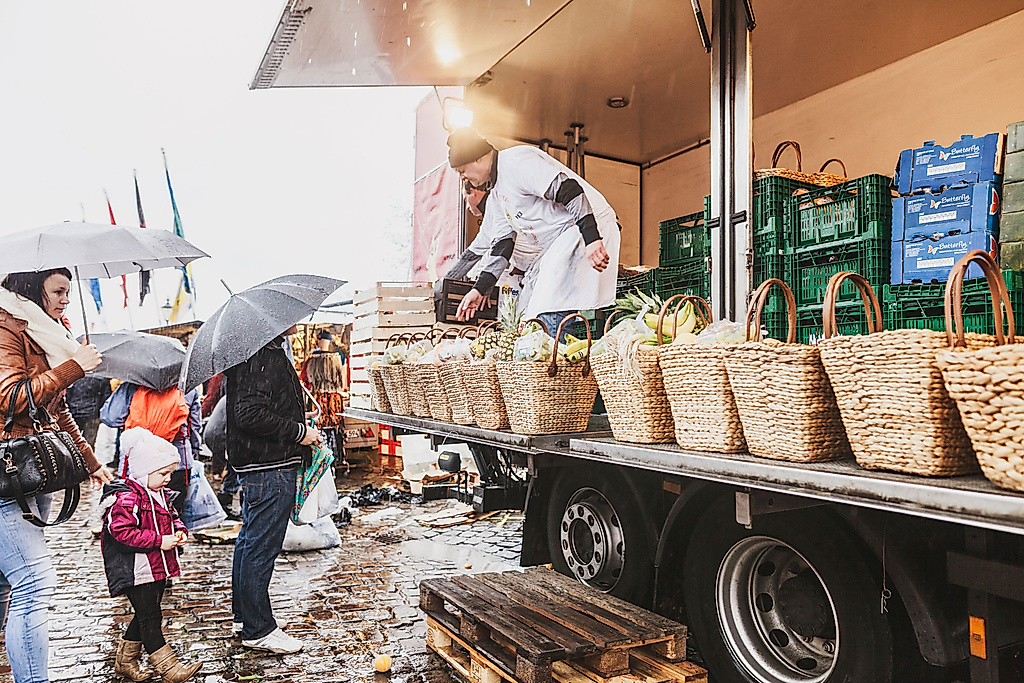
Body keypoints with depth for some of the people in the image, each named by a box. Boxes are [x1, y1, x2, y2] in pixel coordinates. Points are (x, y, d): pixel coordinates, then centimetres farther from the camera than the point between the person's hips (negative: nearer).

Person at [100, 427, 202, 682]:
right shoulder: (126, 498, -18)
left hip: (158, 568, 9)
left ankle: (125, 661, 34)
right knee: (150, 617, -3)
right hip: (136, 571, -9)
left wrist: (179, 531, 0)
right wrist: (159, 541, -25)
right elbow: (122, 532, -24)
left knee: (145, 616, 18)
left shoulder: (161, 495, 10)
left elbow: (171, 517, 22)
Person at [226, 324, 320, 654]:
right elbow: (250, 414, -28)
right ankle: (258, 630, 12)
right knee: (262, 546, 0)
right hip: (269, 468, -11)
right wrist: (299, 432, -19)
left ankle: (244, 614, 35)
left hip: (255, 466, 11)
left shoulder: (270, 351, 13)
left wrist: (298, 425, 15)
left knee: (251, 540, 20)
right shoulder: (262, 357, -21)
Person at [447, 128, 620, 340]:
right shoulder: (496, 194, 19)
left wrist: (591, 240, -31)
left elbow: (569, 190, -23)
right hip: (557, 245, 11)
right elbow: (502, 244, 21)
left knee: (549, 318, -21)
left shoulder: (516, 161, -12)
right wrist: (479, 289, 15)